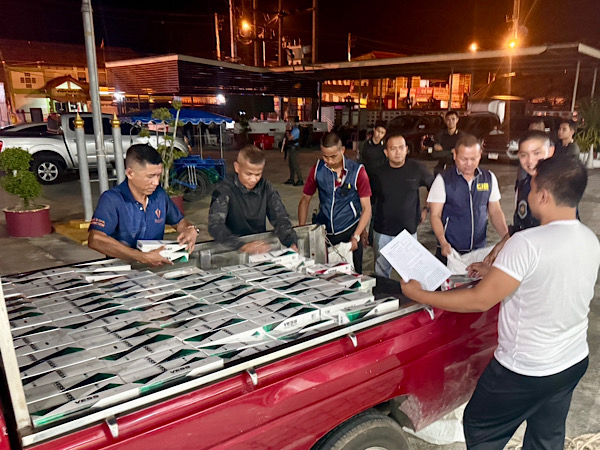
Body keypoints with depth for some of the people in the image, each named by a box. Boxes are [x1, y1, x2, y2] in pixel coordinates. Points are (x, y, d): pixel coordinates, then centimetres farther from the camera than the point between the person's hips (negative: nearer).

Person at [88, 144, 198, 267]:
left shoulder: (160, 194, 7)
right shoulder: (111, 200, -11)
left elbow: (180, 222, 23)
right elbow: (95, 240, -25)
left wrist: (191, 230, -2)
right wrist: (143, 258, -31)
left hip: (157, 265, 4)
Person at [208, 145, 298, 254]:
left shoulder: (266, 188, 1)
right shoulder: (224, 190, -11)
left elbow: (280, 218, -2)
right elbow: (215, 225, -22)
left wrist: (292, 243, -21)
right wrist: (242, 246, -36)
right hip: (232, 250, -3)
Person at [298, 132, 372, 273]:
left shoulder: (357, 171, -8)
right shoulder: (318, 169, 0)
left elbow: (366, 208, -5)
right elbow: (305, 199, 9)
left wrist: (356, 237, -14)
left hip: (348, 231, -2)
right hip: (322, 231, 2)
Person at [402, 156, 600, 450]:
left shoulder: (527, 243, -28)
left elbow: (480, 301, -25)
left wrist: (418, 295, -16)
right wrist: (493, 270, 18)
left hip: (525, 371, -7)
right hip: (574, 362, 8)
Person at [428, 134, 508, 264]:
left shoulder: (489, 178, 4)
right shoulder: (443, 180, -7)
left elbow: (495, 212, 10)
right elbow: (435, 215, -8)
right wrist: (443, 243, -23)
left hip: (480, 249, 3)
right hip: (449, 250, -3)